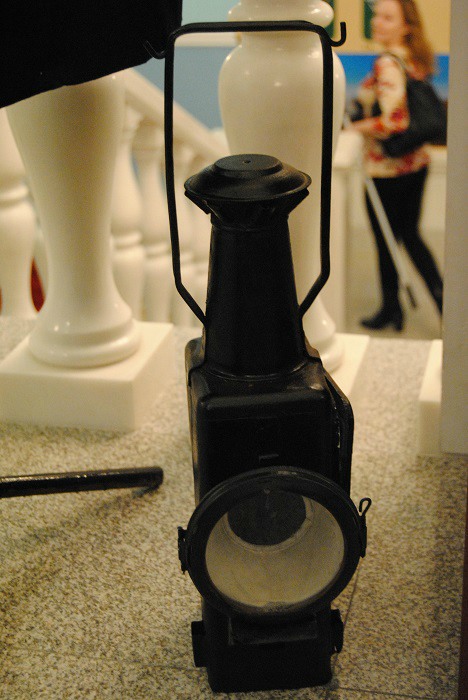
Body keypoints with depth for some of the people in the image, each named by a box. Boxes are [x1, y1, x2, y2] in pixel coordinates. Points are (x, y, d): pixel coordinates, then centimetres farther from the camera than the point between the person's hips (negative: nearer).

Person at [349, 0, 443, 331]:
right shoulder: (416, 60, 6)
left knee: (385, 241, 8)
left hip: (387, 170, -9)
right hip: (417, 162, 9)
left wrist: (357, 126, -17)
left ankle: (391, 309, 24)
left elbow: (393, 121, -31)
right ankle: (443, 299, 21)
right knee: (410, 235, 20)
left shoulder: (387, 64, -22)